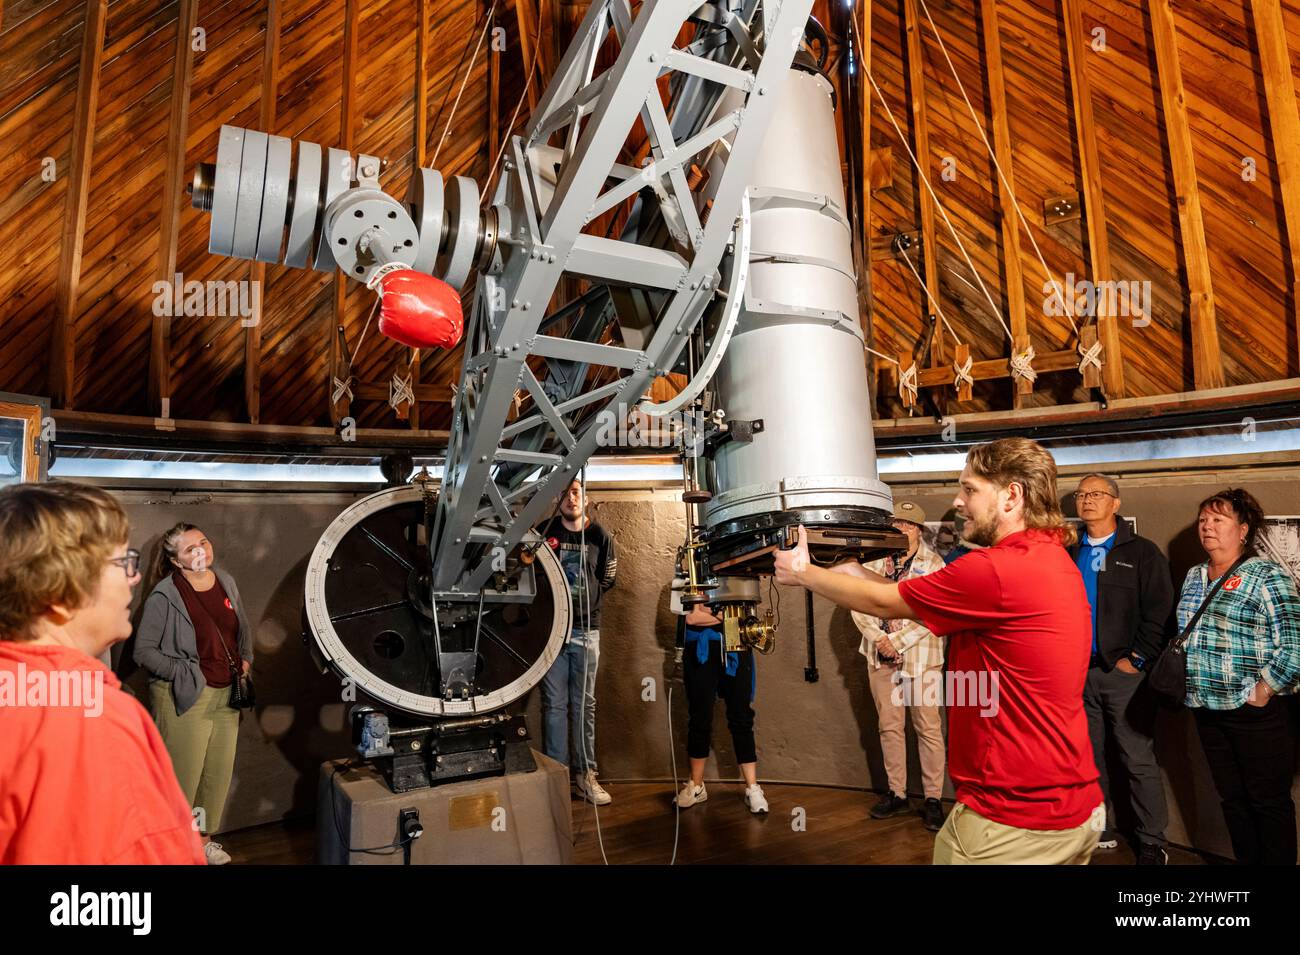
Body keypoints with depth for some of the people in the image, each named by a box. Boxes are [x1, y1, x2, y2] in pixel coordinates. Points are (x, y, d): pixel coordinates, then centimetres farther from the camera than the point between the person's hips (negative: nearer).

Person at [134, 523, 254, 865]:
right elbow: (144, 650, -13)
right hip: (185, 698, -6)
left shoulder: (226, 582, 4)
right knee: (184, 776, 3)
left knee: (220, 772, 16)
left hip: (226, 696, 6)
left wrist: (245, 659, 7)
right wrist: (185, 674, -15)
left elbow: (243, 627, 18)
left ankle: (202, 836, 36)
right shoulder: (164, 596, -15)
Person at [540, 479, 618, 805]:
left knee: (585, 704, 7)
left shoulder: (600, 537, 2)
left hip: (587, 629, 1)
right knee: (555, 704, 3)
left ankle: (585, 773, 15)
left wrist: (584, 597, 9)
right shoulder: (544, 533, -2)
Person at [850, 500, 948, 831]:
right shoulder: (875, 561, 7)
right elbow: (858, 605, 3)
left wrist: (897, 641, -16)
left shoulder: (933, 564, -1)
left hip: (921, 657, -3)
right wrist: (879, 639, -10)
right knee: (889, 726, 9)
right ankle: (897, 794, 21)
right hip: (881, 657, 3)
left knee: (928, 729, 1)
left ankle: (933, 798, 13)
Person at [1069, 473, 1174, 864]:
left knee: (1139, 761, 1)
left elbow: (1160, 613, -7)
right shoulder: (1069, 556, 11)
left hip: (1123, 671, -4)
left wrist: (1136, 660, -11)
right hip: (1079, 671, 5)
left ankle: (1152, 844, 13)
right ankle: (1098, 831, 24)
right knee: (1089, 757, 12)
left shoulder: (1141, 552, -2)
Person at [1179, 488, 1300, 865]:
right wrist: (1188, 686, 9)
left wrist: (1262, 693, -16)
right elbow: (1183, 636, 17)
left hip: (1254, 713, -6)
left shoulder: (1267, 577, -9)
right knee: (1232, 799, 16)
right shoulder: (1194, 577, 10)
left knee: (1270, 802, 7)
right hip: (1206, 710, 6)